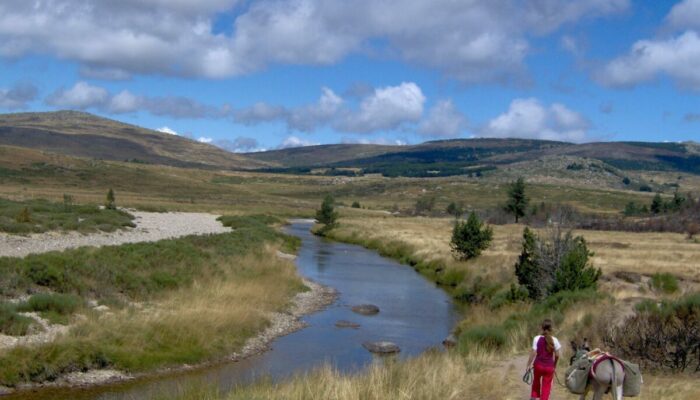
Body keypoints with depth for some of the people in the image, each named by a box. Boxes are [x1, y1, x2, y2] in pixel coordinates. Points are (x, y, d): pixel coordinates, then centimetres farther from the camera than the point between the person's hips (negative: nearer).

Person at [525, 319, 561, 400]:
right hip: (549, 366, -1)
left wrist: (529, 364, -3)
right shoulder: (554, 340, -8)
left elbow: (533, 353, -12)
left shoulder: (537, 338, -10)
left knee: (536, 381, 27)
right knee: (546, 386, 9)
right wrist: (555, 365, 13)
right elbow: (557, 355, -4)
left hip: (538, 364, 1)